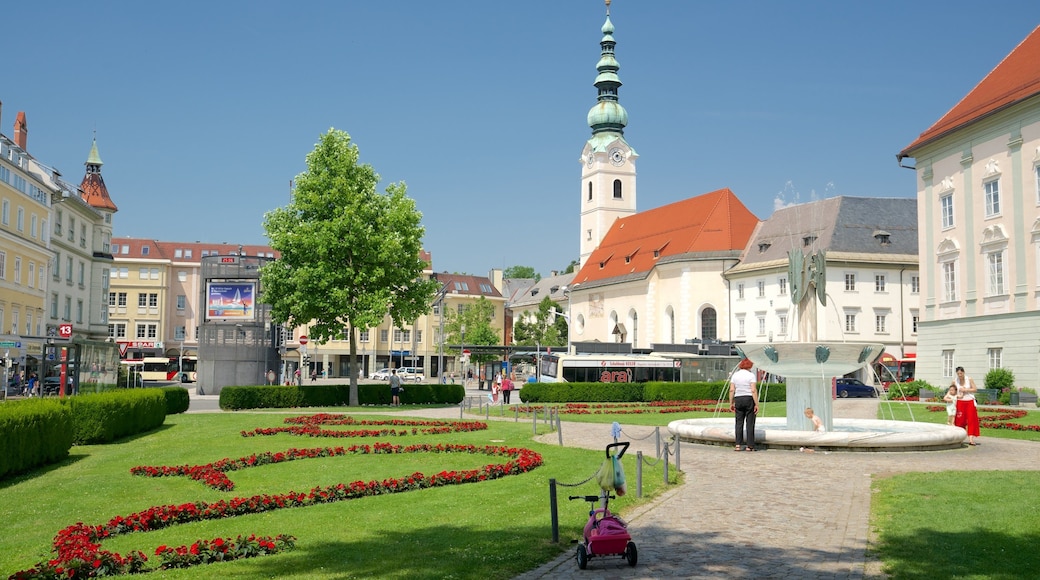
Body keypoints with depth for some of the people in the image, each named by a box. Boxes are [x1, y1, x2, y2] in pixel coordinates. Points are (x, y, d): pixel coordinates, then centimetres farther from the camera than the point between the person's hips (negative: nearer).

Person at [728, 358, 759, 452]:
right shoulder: (751, 375, -5)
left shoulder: (735, 375, 6)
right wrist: (756, 404, -11)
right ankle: (749, 446, 3)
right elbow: (753, 390, -12)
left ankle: (738, 445, -2)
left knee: (739, 422, 6)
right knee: (750, 423, 2)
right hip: (749, 399, -3)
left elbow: (732, 390, 1)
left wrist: (731, 403, 5)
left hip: (738, 399, 3)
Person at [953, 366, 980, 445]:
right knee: (960, 420, -1)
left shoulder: (969, 379, -3)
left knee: (971, 420, -6)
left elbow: (975, 389, -4)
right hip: (960, 402, 1)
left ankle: (971, 439, -8)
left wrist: (965, 390, -15)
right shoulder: (955, 381, -1)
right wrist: (957, 395, -8)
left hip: (970, 402, -1)